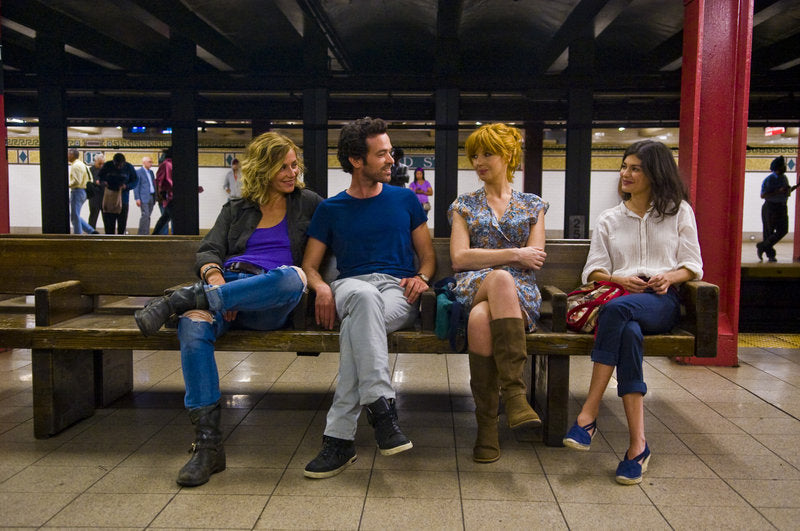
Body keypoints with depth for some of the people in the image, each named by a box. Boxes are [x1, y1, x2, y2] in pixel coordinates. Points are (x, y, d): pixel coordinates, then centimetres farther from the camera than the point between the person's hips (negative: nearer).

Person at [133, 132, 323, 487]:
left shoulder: (307, 203, 23)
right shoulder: (236, 210, 25)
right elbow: (208, 252, 12)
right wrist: (215, 279, -11)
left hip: (269, 304, -1)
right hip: (223, 287, 2)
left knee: (293, 276, -39)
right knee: (193, 328, -34)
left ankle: (182, 300, -31)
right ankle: (207, 444, -30)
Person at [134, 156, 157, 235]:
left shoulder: (151, 172, 18)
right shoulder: (138, 172, -3)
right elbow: (136, 186, -7)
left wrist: (155, 197, 15)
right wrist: (137, 198, -14)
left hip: (151, 197, 7)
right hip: (144, 198, -7)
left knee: (148, 216, 7)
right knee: (145, 215, -13)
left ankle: (146, 234, 10)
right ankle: (142, 233, -10)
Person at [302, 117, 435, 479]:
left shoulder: (405, 199, 19)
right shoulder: (330, 209, 16)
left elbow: (428, 255, 20)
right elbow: (309, 265, 15)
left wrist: (421, 277, -4)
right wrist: (321, 287, -10)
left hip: (398, 290, 0)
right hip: (351, 286, 0)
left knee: (357, 324, -38)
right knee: (364, 297, -42)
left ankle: (339, 437, -40)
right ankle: (381, 406, -48)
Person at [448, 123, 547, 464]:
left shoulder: (533, 205, 19)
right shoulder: (464, 205, 18)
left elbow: (535, 261, 6)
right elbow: (459, 259, 2)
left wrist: (485, 257, -1)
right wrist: (514, 255, -4)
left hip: (521, 292, 0)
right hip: (472, 288, 1)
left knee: (480, 318, -37)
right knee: (501, 279, -38)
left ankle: (487, 426, -35)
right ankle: (514, 391, -36)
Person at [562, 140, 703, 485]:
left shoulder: (679, 211, 18)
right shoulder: (609, 219, 23)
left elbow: (693, 266, 14)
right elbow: (593, 270, 14)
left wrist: (670, 277, -9)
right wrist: (619, 279, -7)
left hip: (661, 302, -2)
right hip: (621, 297, 2)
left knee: (617, 309, -39)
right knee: (628, 332, -38)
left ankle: (588, 415, -39)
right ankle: (637, 444, -38)